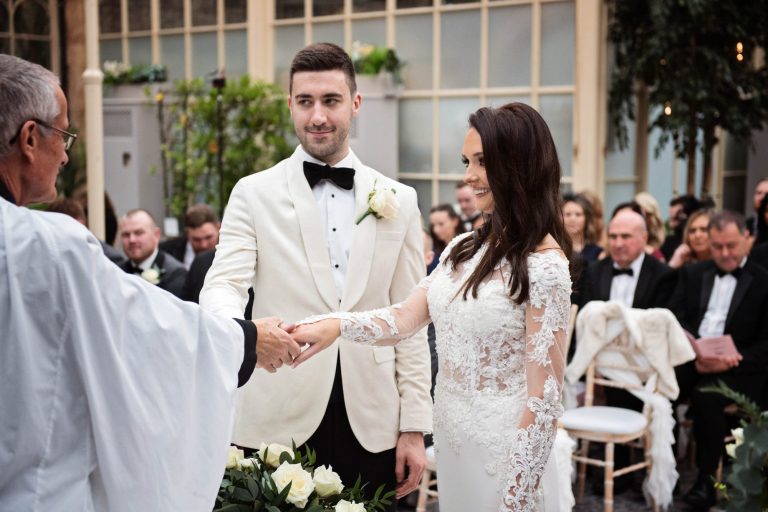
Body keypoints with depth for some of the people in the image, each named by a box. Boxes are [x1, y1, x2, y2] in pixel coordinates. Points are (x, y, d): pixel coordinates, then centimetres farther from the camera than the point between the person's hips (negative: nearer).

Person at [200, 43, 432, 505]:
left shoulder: (398, 200, 6)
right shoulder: (254, 194, 1)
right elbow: (224, 284, -10)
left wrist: (415, 427, 2)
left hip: (372, 426, 2)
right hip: (279, 422, -1)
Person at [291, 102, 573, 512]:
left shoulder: (543, 264, -17)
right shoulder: (463, 248, 6)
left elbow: (545, 393, -17)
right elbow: (405, 318, 3)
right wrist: (336, 324, -15)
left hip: (503, 449, -7)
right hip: (451, 437, 7)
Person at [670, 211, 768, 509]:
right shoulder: (693, 274, 17)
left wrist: (729, 362, -18)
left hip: (737, 370, -3)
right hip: (690, 358, 3)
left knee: (705, 394, -34)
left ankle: (707, 478, -19)